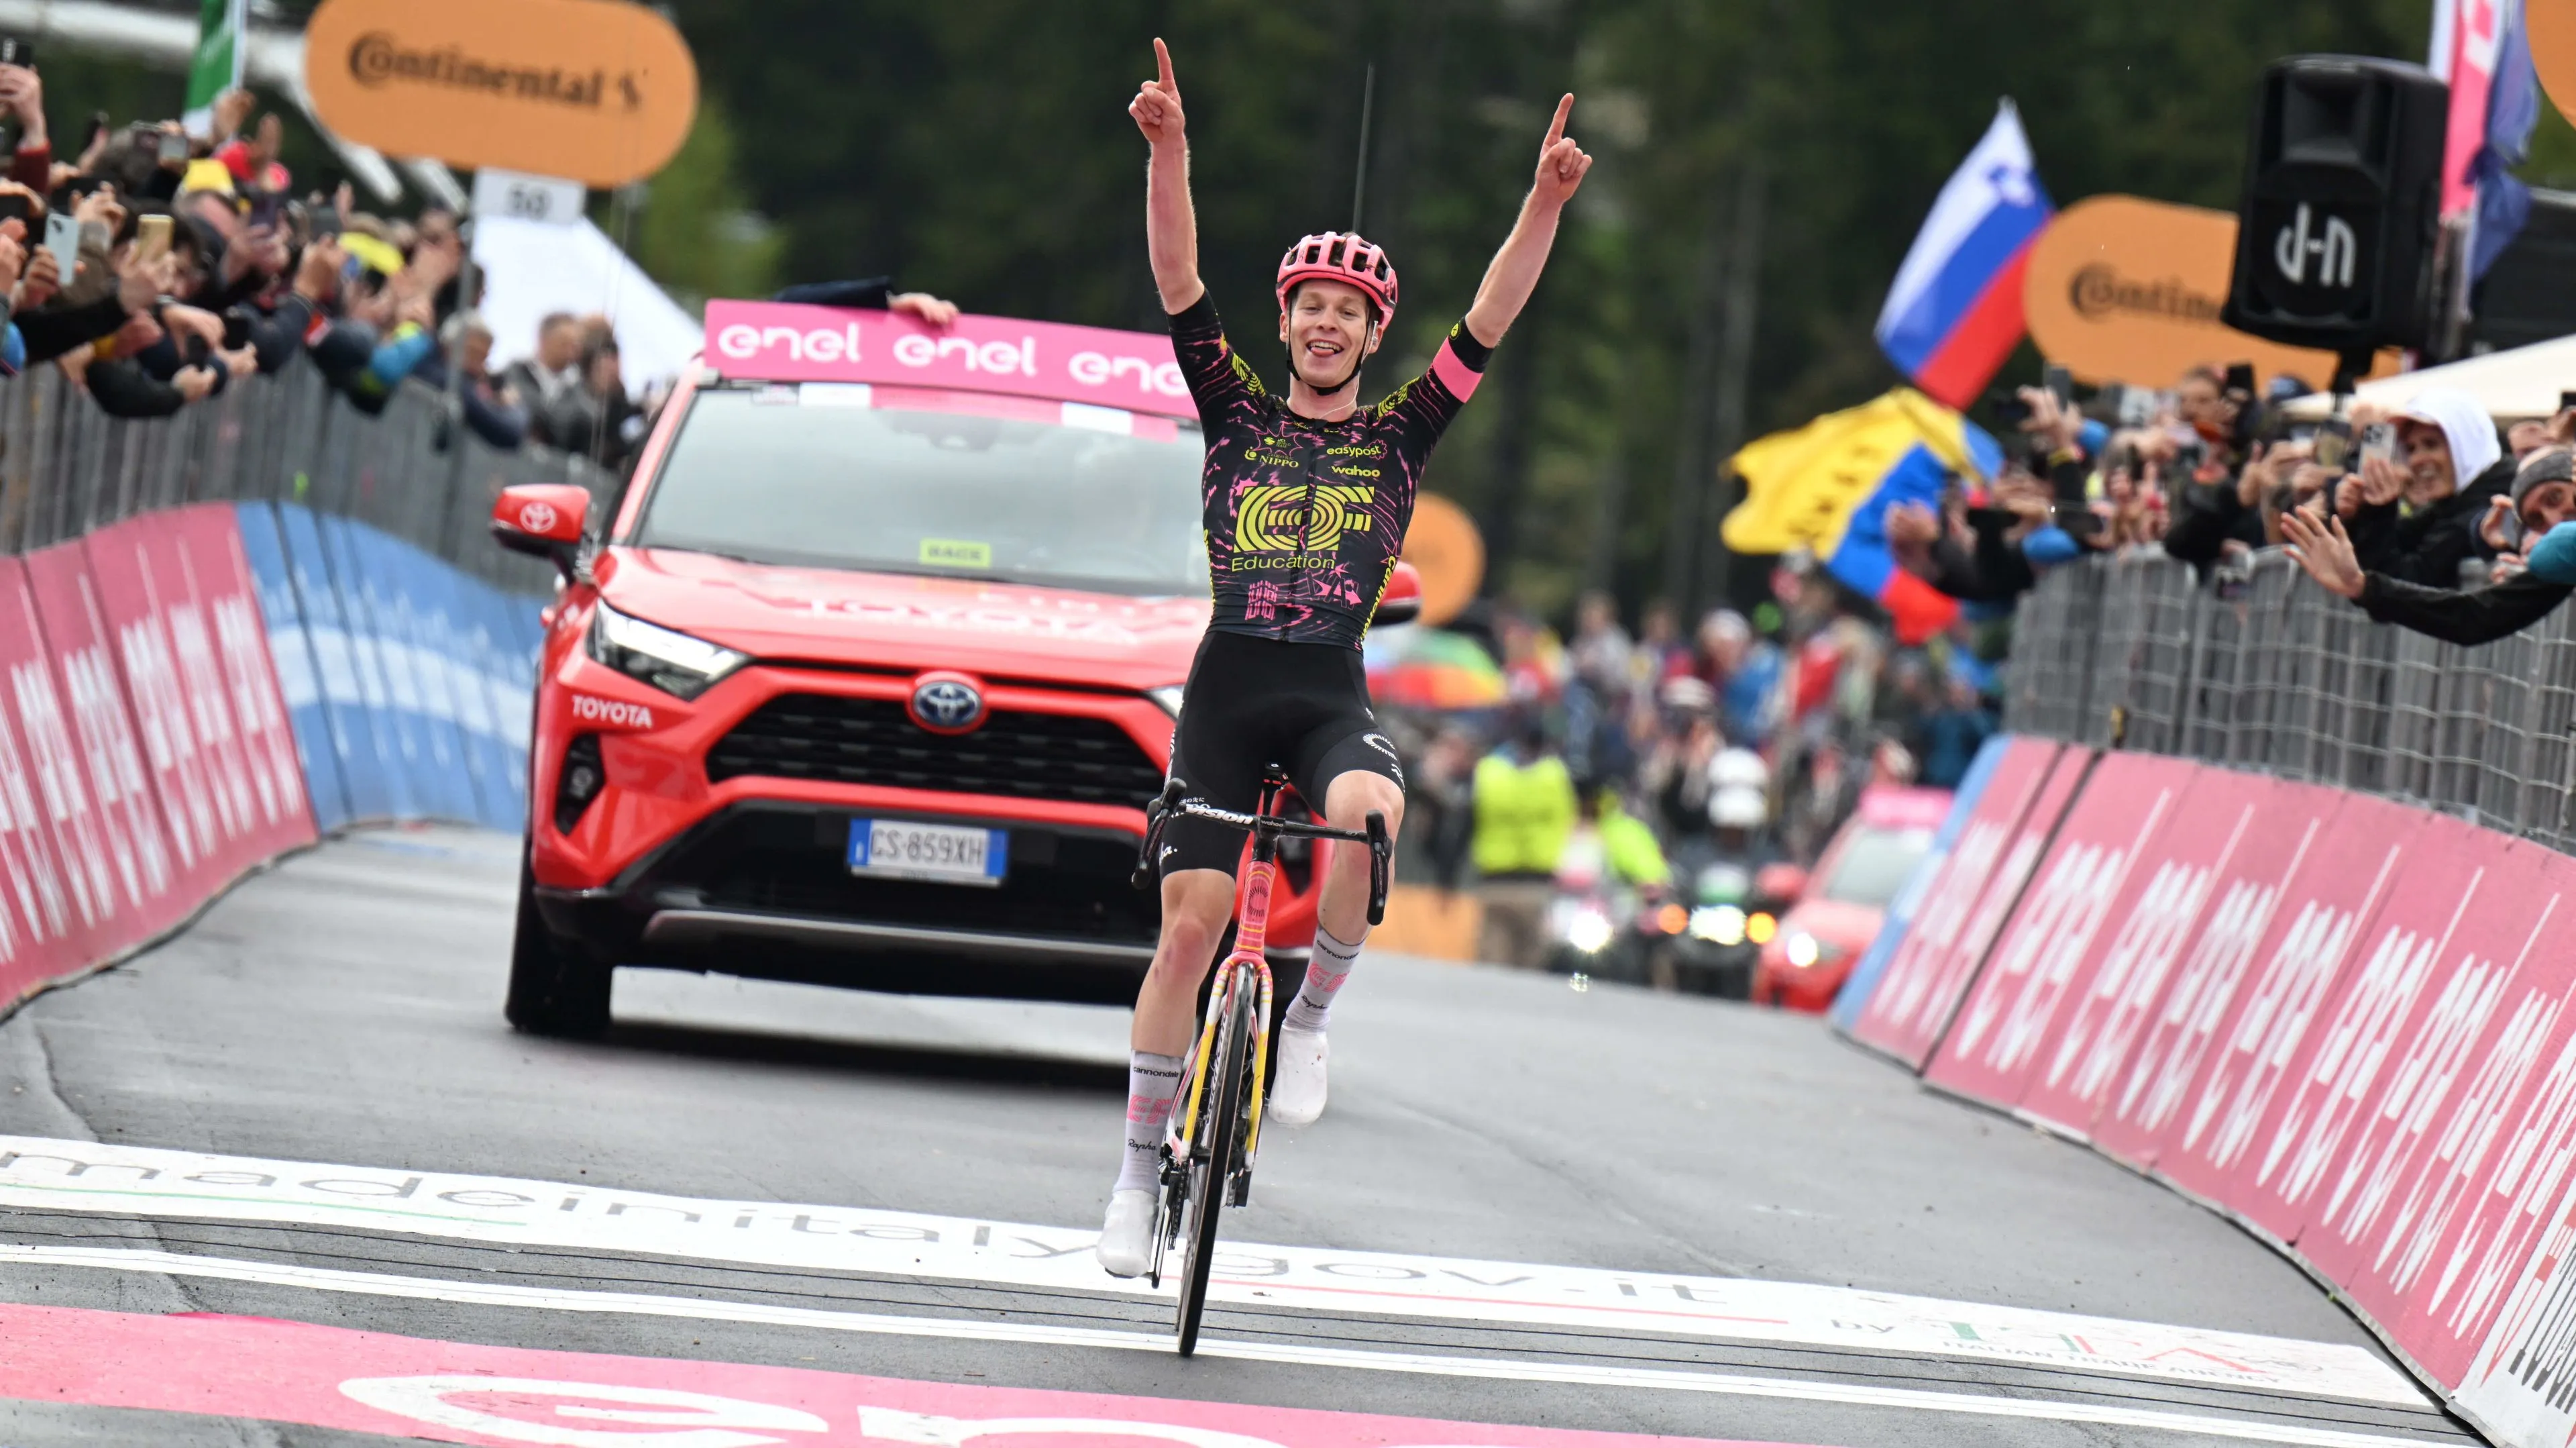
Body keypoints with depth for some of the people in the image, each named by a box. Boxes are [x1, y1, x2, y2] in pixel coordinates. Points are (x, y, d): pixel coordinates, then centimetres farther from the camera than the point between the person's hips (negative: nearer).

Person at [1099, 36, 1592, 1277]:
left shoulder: (1399, 434, 8)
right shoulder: (1237, 412, 7)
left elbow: (1487, 326, -2)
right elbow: (1178, 283, -4)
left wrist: (1544, 207, -15)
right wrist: (1168, 153, -19)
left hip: (1331, 695, 0)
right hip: (1226, 685, 0)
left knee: (1371, 811, -35)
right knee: (1188, 929, -5)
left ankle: (1313, 1017, -12)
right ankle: (1140, 1167, 6)